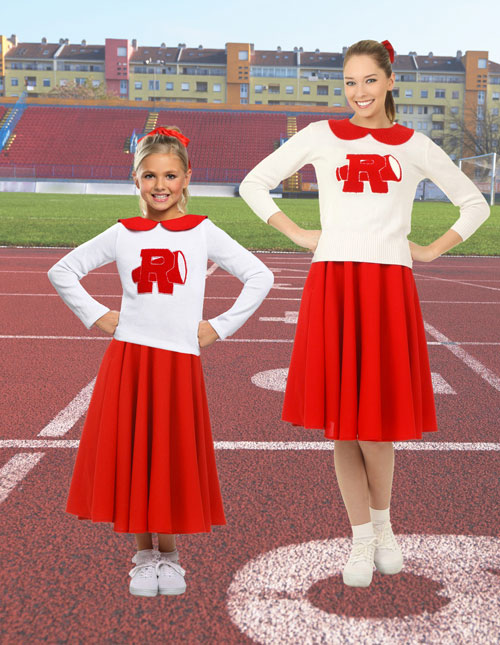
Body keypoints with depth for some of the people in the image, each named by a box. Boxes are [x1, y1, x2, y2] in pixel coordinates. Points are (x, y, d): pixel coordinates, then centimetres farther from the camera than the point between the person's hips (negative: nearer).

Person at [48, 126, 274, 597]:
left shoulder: (203, 232, 2)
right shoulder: (122, 235, 6)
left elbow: (260, 278, 1)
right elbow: (62, 272, 14)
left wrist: (220, 328, -2)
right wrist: (96, 316, 5)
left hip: (180, 360, -1)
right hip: (128, 359, 1)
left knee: (175, 459, 3)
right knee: (131, 456, 4)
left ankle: (168, 555, 22)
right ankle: (143, 556, 21)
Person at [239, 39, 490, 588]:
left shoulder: (415, 147, 12)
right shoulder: (320, 137, 10)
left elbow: (475, 205, 20)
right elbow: (253, 183, 13)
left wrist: (431, 251, 9)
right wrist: (298, 235, 5)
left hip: (389, 288, 0)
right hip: (331, 284, 0)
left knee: (377, 419, -2)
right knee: (340, 421, 2)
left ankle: (382, 522, 26)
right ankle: (362, 539, 18)